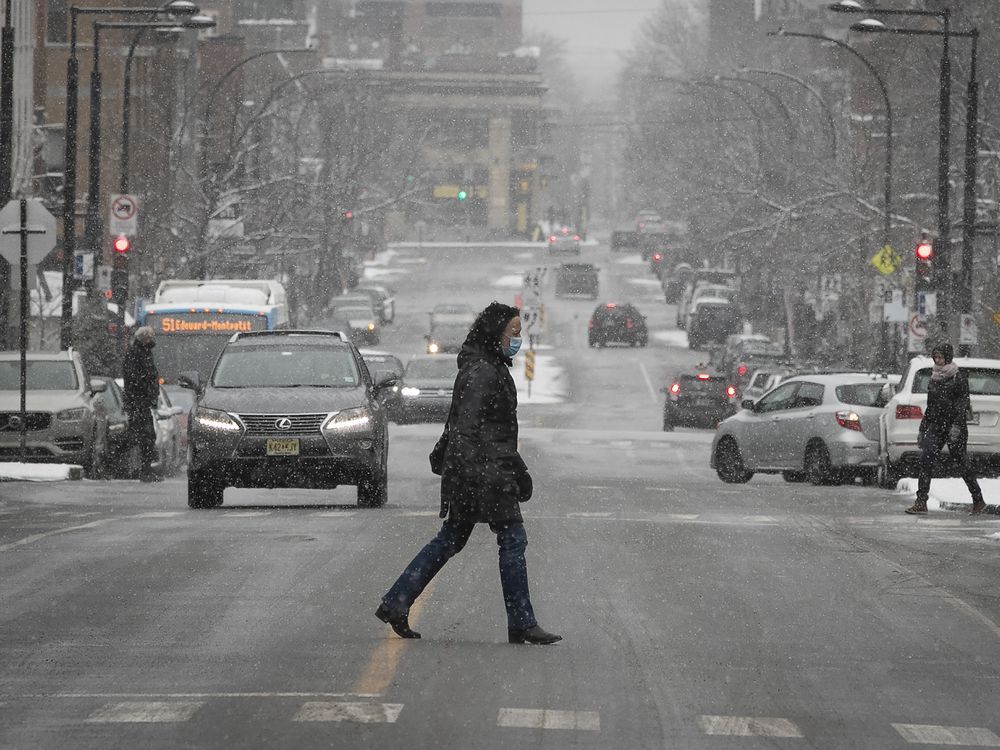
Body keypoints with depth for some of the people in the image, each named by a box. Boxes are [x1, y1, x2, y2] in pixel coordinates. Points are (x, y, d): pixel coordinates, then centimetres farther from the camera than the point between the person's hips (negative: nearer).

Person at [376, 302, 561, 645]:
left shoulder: (492, 368, 17)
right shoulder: (480, 372, -15)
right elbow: (467, 426, -21)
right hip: (483, 471, -11)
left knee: (450, 540, 12)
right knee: (513, 540, -6)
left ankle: (395, 603, 13)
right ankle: (521, 623, -3)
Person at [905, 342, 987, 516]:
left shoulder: (959, 378, -4)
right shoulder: (934, 379, 15)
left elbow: (963, 404, -11)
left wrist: (957, 426, -22)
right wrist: (922, 430, 20)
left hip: (954, 424, -6)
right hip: (936, 426, 6)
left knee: (962, 463, 1)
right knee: (926, 461, -10)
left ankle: (979, 501, 16)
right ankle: (921, 503, -14)